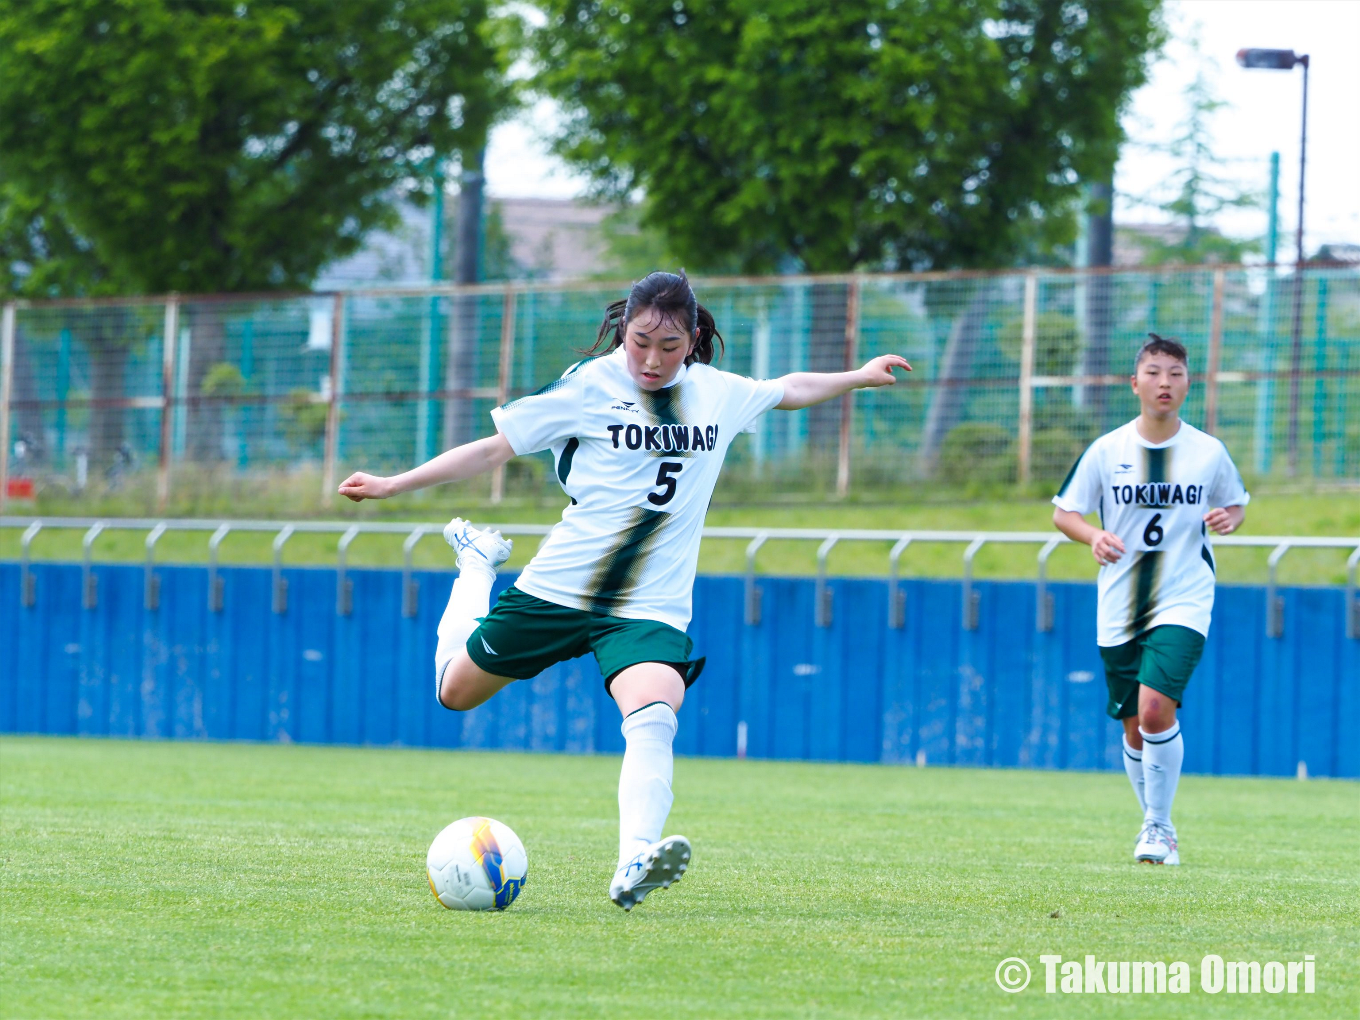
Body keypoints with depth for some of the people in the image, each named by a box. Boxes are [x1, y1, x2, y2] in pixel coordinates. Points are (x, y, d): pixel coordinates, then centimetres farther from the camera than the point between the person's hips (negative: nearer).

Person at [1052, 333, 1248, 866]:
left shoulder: (1209, 452, -1)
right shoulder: (1106, 451, -1)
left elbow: (1237, 503, 15)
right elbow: (1064, 511, 6)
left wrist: (1229, 519, -9)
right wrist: (1092, 536, -14)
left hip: (1184, 602, -2)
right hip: (1119, 609, 2)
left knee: (1156, 708, -21)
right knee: (1135, 729, 8)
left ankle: (1157, 825, -5)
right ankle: (1157, 828, 30)